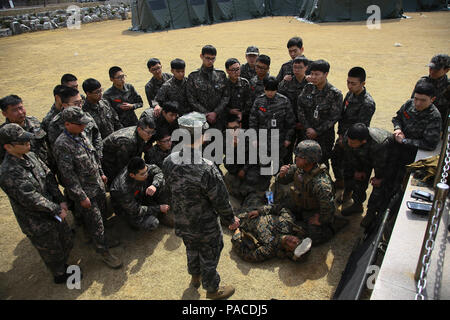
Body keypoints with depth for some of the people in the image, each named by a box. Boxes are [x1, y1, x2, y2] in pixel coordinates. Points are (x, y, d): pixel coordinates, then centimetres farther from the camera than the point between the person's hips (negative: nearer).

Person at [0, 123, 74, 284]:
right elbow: (32, 200, -27)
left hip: (54, 213, 8)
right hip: (38, 224, -7)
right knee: (52, 253, 15)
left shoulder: (30, 156, -3)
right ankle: (60, 276, 42)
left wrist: (61, 201, -8)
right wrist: (58, 210, -17)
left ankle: (64, 265, 52)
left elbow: (49, 177, 2)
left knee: (67, 242, 25)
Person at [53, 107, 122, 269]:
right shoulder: (62, 145, -25)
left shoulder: (81, 134, 0)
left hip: (97, 184, 8)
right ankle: (103, 252, 22)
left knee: (102, 214, 22)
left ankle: (102, 240, 44)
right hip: (85, 190, -8)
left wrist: (101, 173, 18)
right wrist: (82, 197, -20)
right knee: (95, 222, 4)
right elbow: (68, 175, -23)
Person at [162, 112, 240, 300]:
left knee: (192, 250, 33)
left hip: (182, 222, 6)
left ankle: (195, 277, 61)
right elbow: (221, 200, -22)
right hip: (206, 227, -6)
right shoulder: (207, 170, -36)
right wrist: (230, 220, -3)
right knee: (209, 258, 21)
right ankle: (212, 290, 47)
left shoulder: (169, 162, -17)